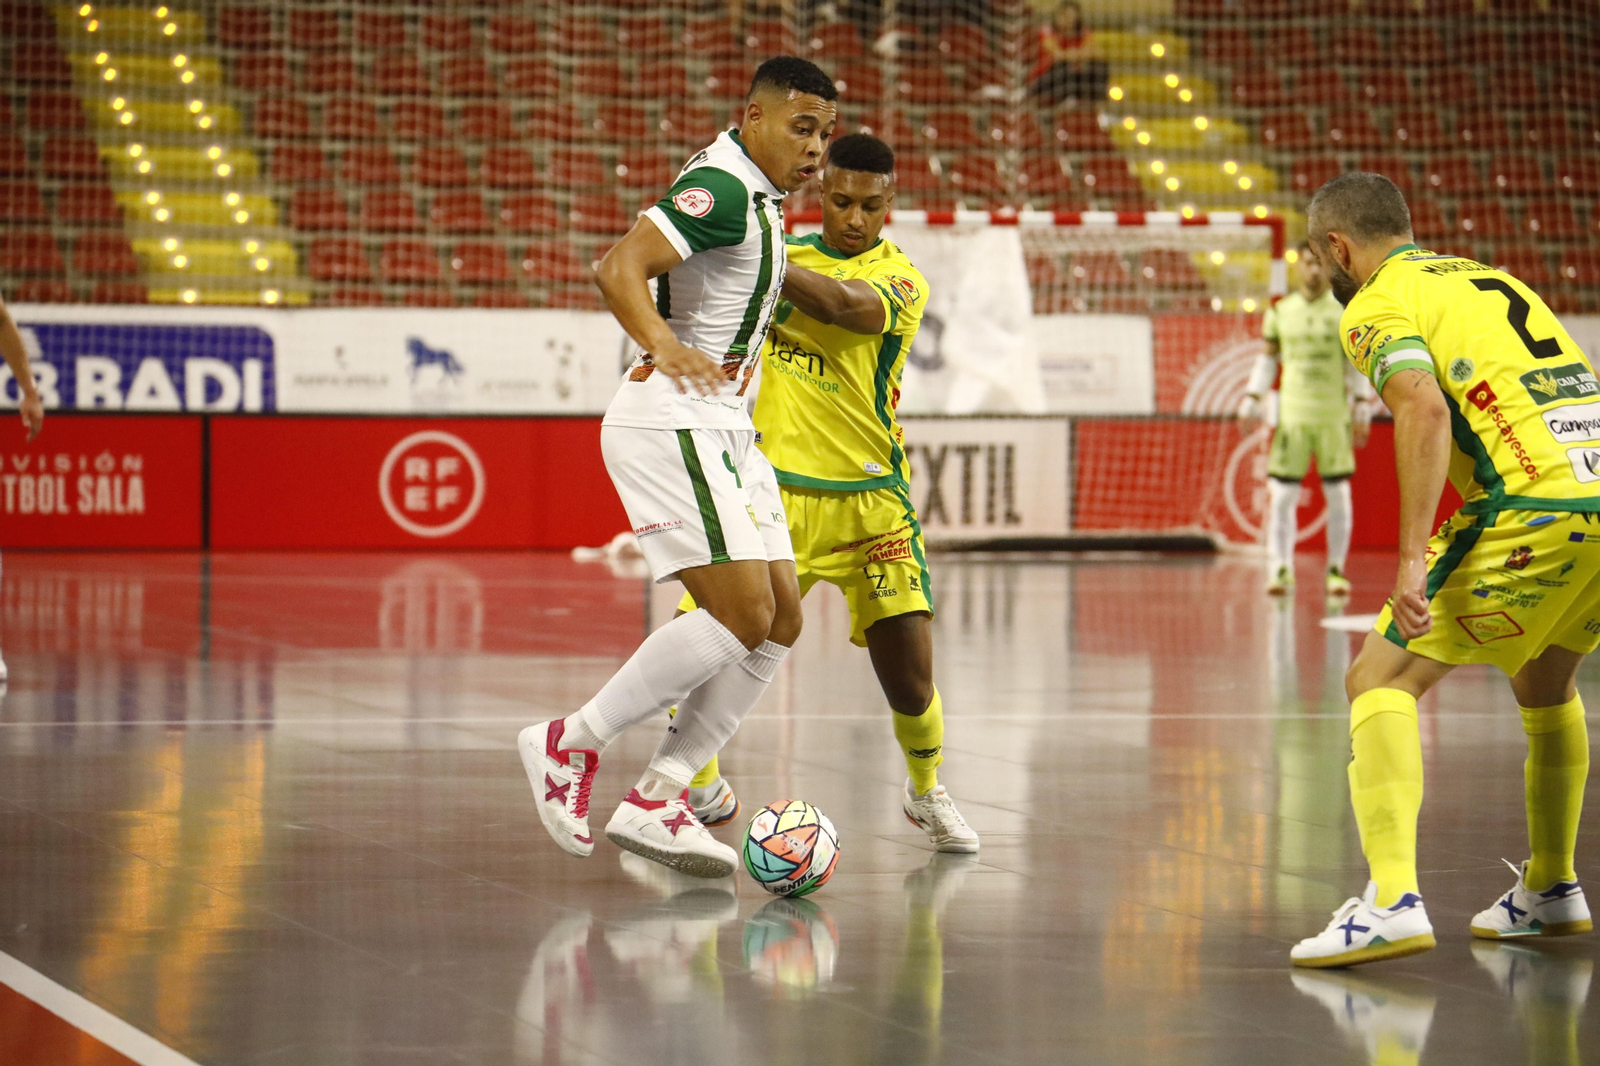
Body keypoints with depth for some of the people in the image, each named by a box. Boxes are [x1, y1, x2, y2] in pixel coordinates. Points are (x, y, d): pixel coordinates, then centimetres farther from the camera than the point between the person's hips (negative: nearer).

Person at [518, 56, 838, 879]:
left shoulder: (756, 195, 16)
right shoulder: (722, 189, -14)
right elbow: (619, 269, -25)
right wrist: (665, 344, -40)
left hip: (721, 428, 10)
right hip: (671, 422, -10)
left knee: (780, 619, 3)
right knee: (742, 611, -18)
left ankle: (653, 800, 3)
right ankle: (572, 743, -5)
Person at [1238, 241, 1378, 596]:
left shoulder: (1345, 310, 4)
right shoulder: (1280, 312, 7)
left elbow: (1357, 363, 6)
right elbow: (1267, 360, 13)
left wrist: (1362, 411, 1)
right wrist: (1251, 401, 5)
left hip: (1334, 417, -1)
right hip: (1292, 416, 1)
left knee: (1338, 494, 1)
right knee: (1282, 495, -5)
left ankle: (1336, 570, 10)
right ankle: (1280, 570, 2)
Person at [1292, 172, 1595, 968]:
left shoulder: (1377, 307, 3)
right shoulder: (1495, 281, 27)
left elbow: (1425, 409, -15)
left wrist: (1413, 557, -22)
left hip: (1535, 506, -8)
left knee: (1381, 679, -3)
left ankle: (1393, 900, -18)